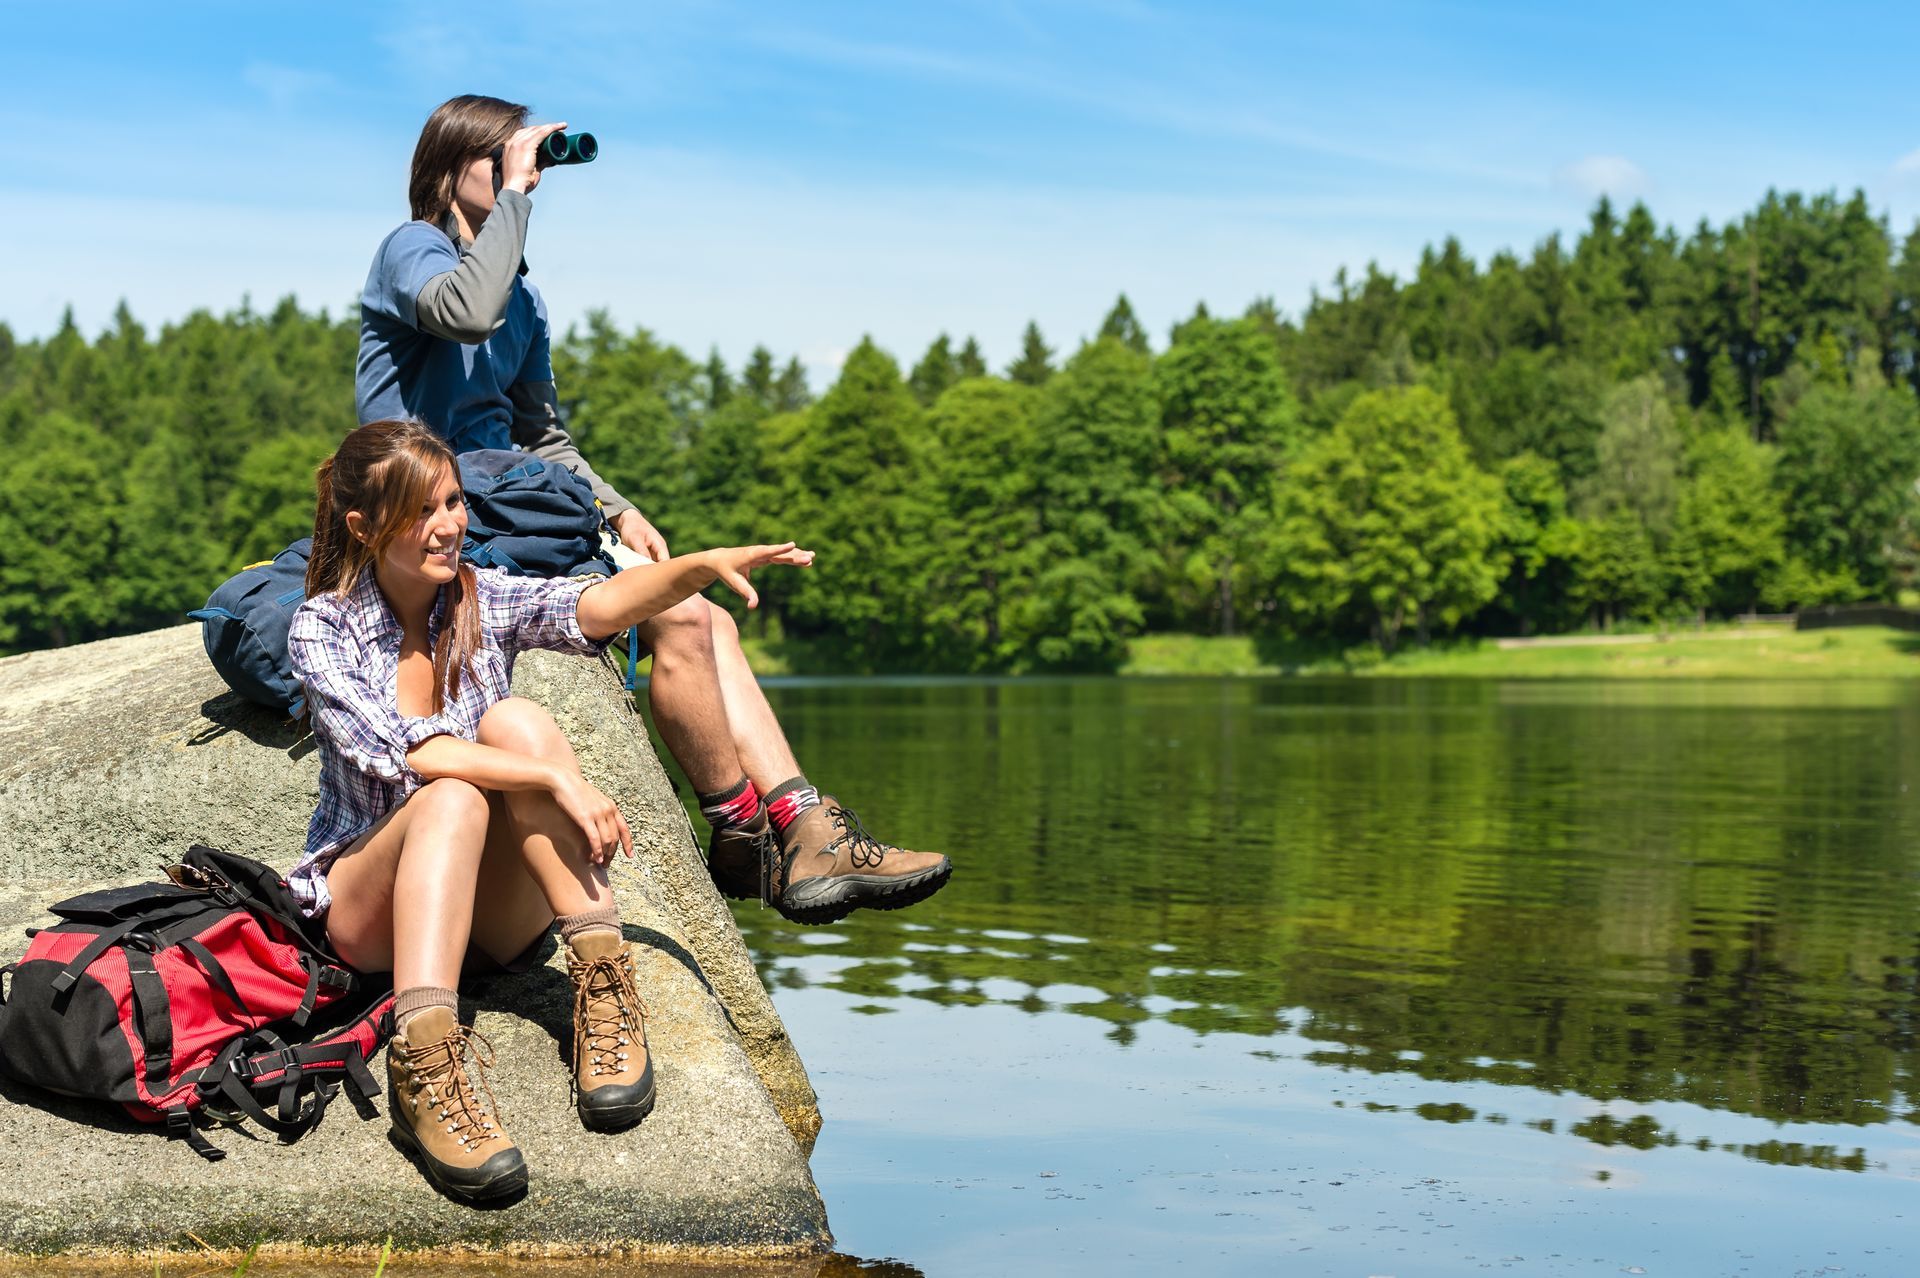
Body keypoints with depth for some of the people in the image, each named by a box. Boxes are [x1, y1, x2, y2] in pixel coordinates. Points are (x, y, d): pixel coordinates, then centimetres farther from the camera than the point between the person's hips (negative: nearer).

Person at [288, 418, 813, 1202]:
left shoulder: (484, 602, 2)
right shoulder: (322, 629, -7)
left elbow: (596, 605, -19)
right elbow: (402, 753, -22)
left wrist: (704, 565, -38)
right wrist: (555, 777, -32)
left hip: (497, 910, 3)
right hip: (368, 904, -3)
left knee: (514, 722, -23)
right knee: (453, 796, -33)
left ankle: (602, 989, -31)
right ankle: (423, 1062, -50)